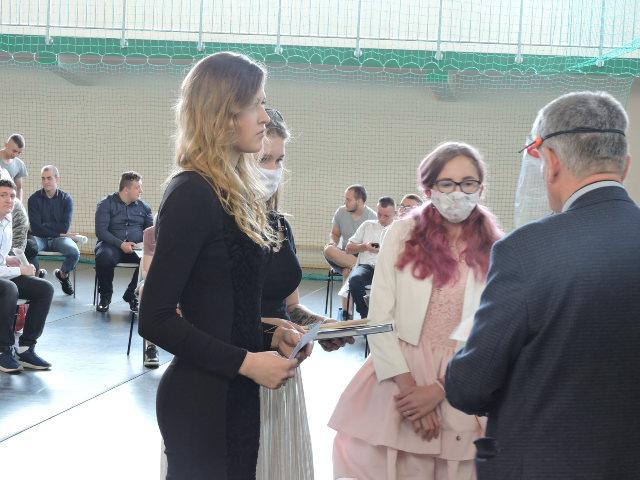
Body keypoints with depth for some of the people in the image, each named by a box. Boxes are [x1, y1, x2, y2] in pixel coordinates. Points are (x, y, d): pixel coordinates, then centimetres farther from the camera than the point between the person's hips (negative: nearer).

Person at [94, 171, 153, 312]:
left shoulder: (144, 207, 15)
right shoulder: (106, 204, 3)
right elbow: (101, 231, -7)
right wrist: (121, 244, -20)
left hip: (136, 248, 3)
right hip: (112, 245, -3)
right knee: (104, 256, -38)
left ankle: (131, 295, -4)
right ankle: (105, 296, -9)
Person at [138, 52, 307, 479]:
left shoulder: (237, 192, 10)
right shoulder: (192, 194, -16)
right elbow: (155, 319, -18)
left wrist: (269, 338, -1)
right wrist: (247, 362, -19)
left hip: (237, 394, 8)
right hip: (203, 398, -8)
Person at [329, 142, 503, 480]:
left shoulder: (495, 250, 0)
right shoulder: (403, 233, 0)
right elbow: (379, 317, -3)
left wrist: (439, 389, -10)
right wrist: (408, 385, -11)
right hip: (399, 377, 0)